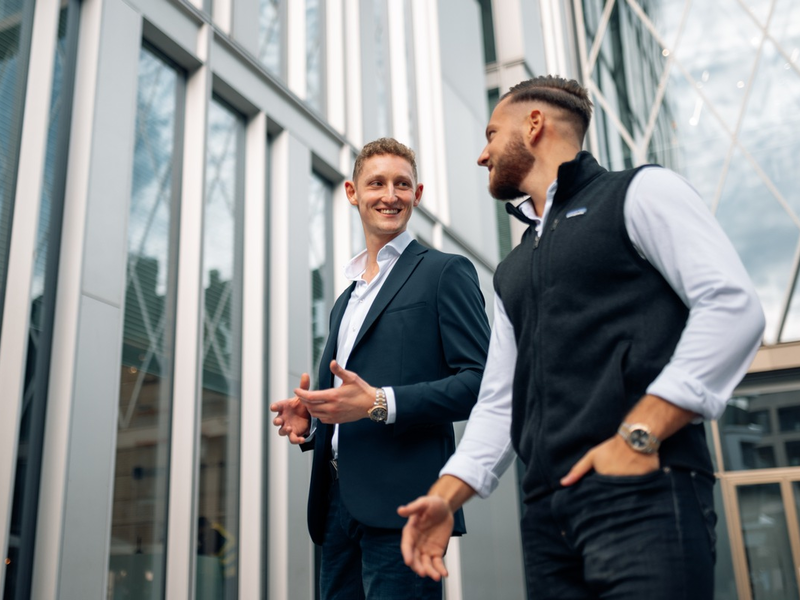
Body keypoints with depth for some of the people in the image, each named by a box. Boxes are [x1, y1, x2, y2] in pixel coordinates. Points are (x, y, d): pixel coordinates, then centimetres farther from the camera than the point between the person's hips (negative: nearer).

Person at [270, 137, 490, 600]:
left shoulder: (445, 272, 0)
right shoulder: (346, 300, 23)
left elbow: (482, 381, -10)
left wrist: (380, 403, -19)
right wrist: (309, 421, 6)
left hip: (399, 503, -7)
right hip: (338, 504, 7)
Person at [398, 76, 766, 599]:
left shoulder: (639, 192, 5)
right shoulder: (513, 272, 24)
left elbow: (734, 305, -9)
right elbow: (499, 401, 20)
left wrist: (638, 437, -16)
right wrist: (446, 495, 5)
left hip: (644, 494, -6)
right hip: (547, 514, 7)